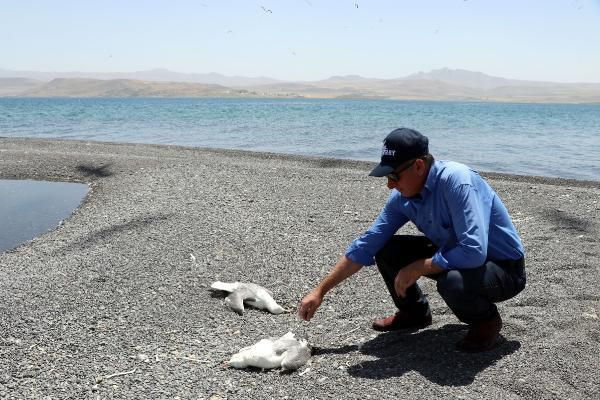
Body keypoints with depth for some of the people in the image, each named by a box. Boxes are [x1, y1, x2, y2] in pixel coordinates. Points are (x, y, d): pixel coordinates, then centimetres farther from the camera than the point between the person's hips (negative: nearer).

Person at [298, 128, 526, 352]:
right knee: (385, 250, -4)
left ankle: (486, 320, -3)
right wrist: (320, 291, -2)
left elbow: (474, 252, -38)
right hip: (454, 256, 7)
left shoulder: (456, 181, -31)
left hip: (505, 267, -6)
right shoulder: (401, 197, -8)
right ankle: (414, 312, 19)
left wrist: (417, 268, -26)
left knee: (453, 281, -38)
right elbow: (366, 245, -1)